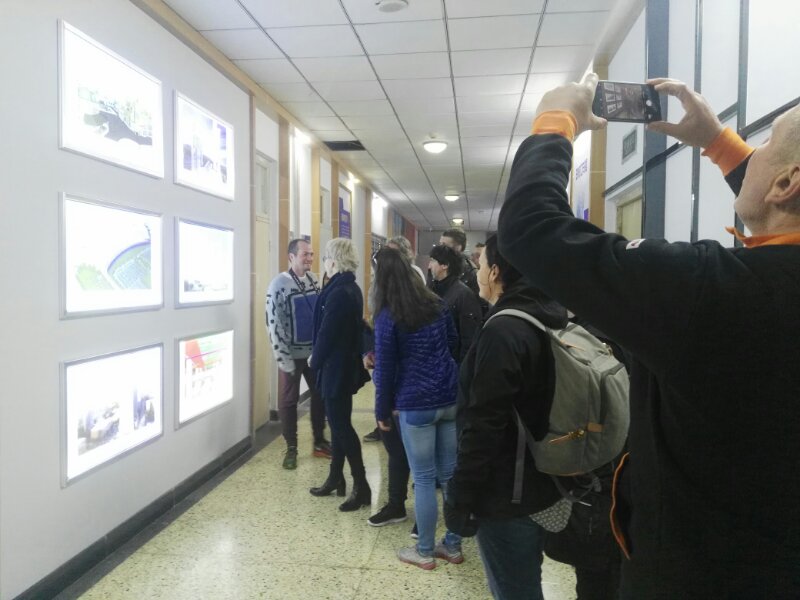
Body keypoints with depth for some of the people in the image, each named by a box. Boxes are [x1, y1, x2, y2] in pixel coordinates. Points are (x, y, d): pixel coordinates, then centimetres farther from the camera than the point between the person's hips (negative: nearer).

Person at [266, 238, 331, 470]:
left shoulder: (313, 280, 4)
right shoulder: (280, 284, -13)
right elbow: (273, 323, -15)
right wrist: (283, 357, -16)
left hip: (315, 350, 6)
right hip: (292, 353, -5)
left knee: (320, 395, 13)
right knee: (288, 401, 4)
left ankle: (319, 442, 29)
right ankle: (291, 448, 19)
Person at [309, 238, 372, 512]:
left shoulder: (338, 293, -21)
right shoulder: (351, 288, 8)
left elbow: (326, 332, -20)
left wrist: (315, 361, -4)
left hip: (335, 368, -10)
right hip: (346, 365, 10)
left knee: (341, 425, -2)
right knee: (339, 423, 17)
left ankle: (361, 486, 6)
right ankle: (336, 478, 29)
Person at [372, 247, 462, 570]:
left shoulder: (388, 317, -9)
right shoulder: (437, 305, 6)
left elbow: (385, 368, -7)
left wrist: (382, 412, 4)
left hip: (416, 405, -5)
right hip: (450, 399, 5)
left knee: (424, 479, 6)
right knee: (451, 474, 12)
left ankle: (424, 551, 19)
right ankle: (453, 545, 26)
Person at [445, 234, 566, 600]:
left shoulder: (503, 331, -23)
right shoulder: (547, 320, 6)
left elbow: (483, 426, -25)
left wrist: (459, 497, -16)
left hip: (507, 496, -9)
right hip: (541, 486, 9)